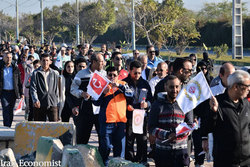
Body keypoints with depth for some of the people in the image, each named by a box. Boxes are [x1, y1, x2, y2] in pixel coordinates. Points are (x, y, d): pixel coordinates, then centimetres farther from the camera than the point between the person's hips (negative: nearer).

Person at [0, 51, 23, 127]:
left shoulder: (15, 68, 6)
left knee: (11, 111, 8)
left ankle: (9, 126, 17)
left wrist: (21, 93, 2)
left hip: (13, 92, 2)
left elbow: (19, 81, 8)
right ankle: (6, 127, -12)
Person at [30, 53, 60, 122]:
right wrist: (35, 100, -15)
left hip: (53, 103, 1)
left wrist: (57, 101, 10)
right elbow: (33, 88, -1)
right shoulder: (36, 73, 5)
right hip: (40, 104, -1)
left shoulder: (55, 73, 11)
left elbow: (57, 89, 15)